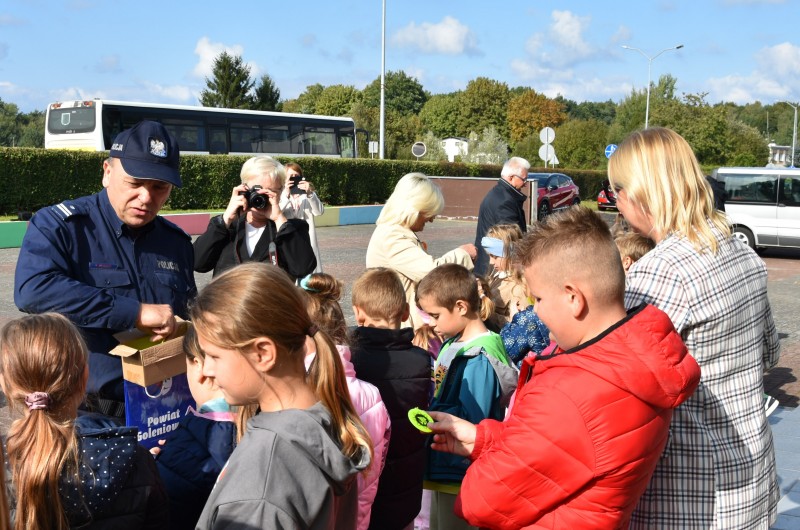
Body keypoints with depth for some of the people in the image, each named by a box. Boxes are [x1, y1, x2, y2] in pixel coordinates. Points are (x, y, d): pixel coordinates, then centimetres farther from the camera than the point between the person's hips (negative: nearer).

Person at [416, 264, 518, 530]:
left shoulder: (479, 357, -23)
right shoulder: (453, 344, 4)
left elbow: (471, 419, -27)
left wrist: (426, 408, -21)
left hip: (461, 472, -9)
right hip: (442, 465, 9)